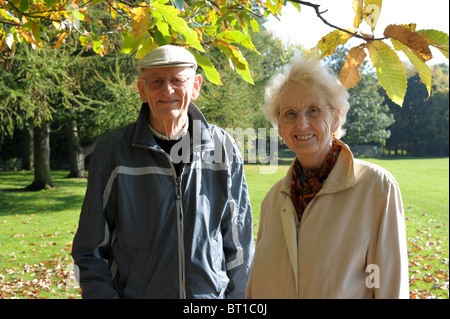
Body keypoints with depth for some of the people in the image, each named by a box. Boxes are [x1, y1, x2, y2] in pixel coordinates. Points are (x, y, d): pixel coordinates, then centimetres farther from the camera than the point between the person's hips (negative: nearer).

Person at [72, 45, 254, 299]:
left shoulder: (224, 148, -3)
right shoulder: (112, 152, -8)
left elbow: (240, 243, 2)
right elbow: (91, 250, -4)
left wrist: (238, 298, -1)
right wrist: (104, 294, -13)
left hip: (211, 292, 2)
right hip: (134, 293, -1)